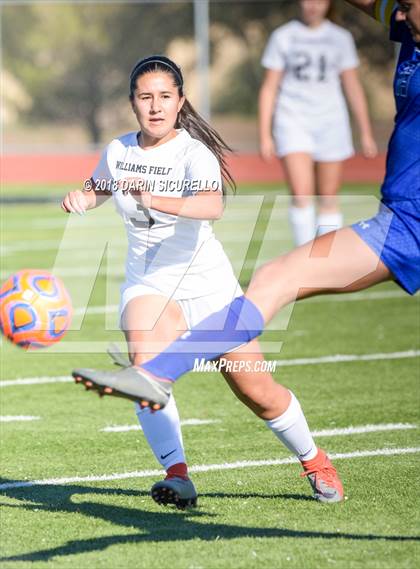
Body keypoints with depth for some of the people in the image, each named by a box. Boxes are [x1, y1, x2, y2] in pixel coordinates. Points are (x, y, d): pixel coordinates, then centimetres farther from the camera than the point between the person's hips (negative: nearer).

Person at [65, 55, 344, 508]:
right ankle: (177, 475, -29)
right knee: (146, 369, -27)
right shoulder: (119, 151, -1)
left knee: (257, 393, 2)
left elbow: (213, 206, -40)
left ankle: (314, 462, 27)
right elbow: (99, 189, 23)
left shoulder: (194, 154, -19)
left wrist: (155, 201, -55)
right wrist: (80, 199, 0)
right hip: (148, 286, 4)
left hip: (209, 285, -3)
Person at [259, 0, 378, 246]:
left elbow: (353, 87, 10)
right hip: (293, 122, -2)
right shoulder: (283, 37, 4)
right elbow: (269, 88, 5)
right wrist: (265, 135, -1)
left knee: (329, 198, 3)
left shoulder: (341, 38, 7)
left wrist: (366, 133, 6)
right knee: (301, 195, -16)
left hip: (331, 123, 2)